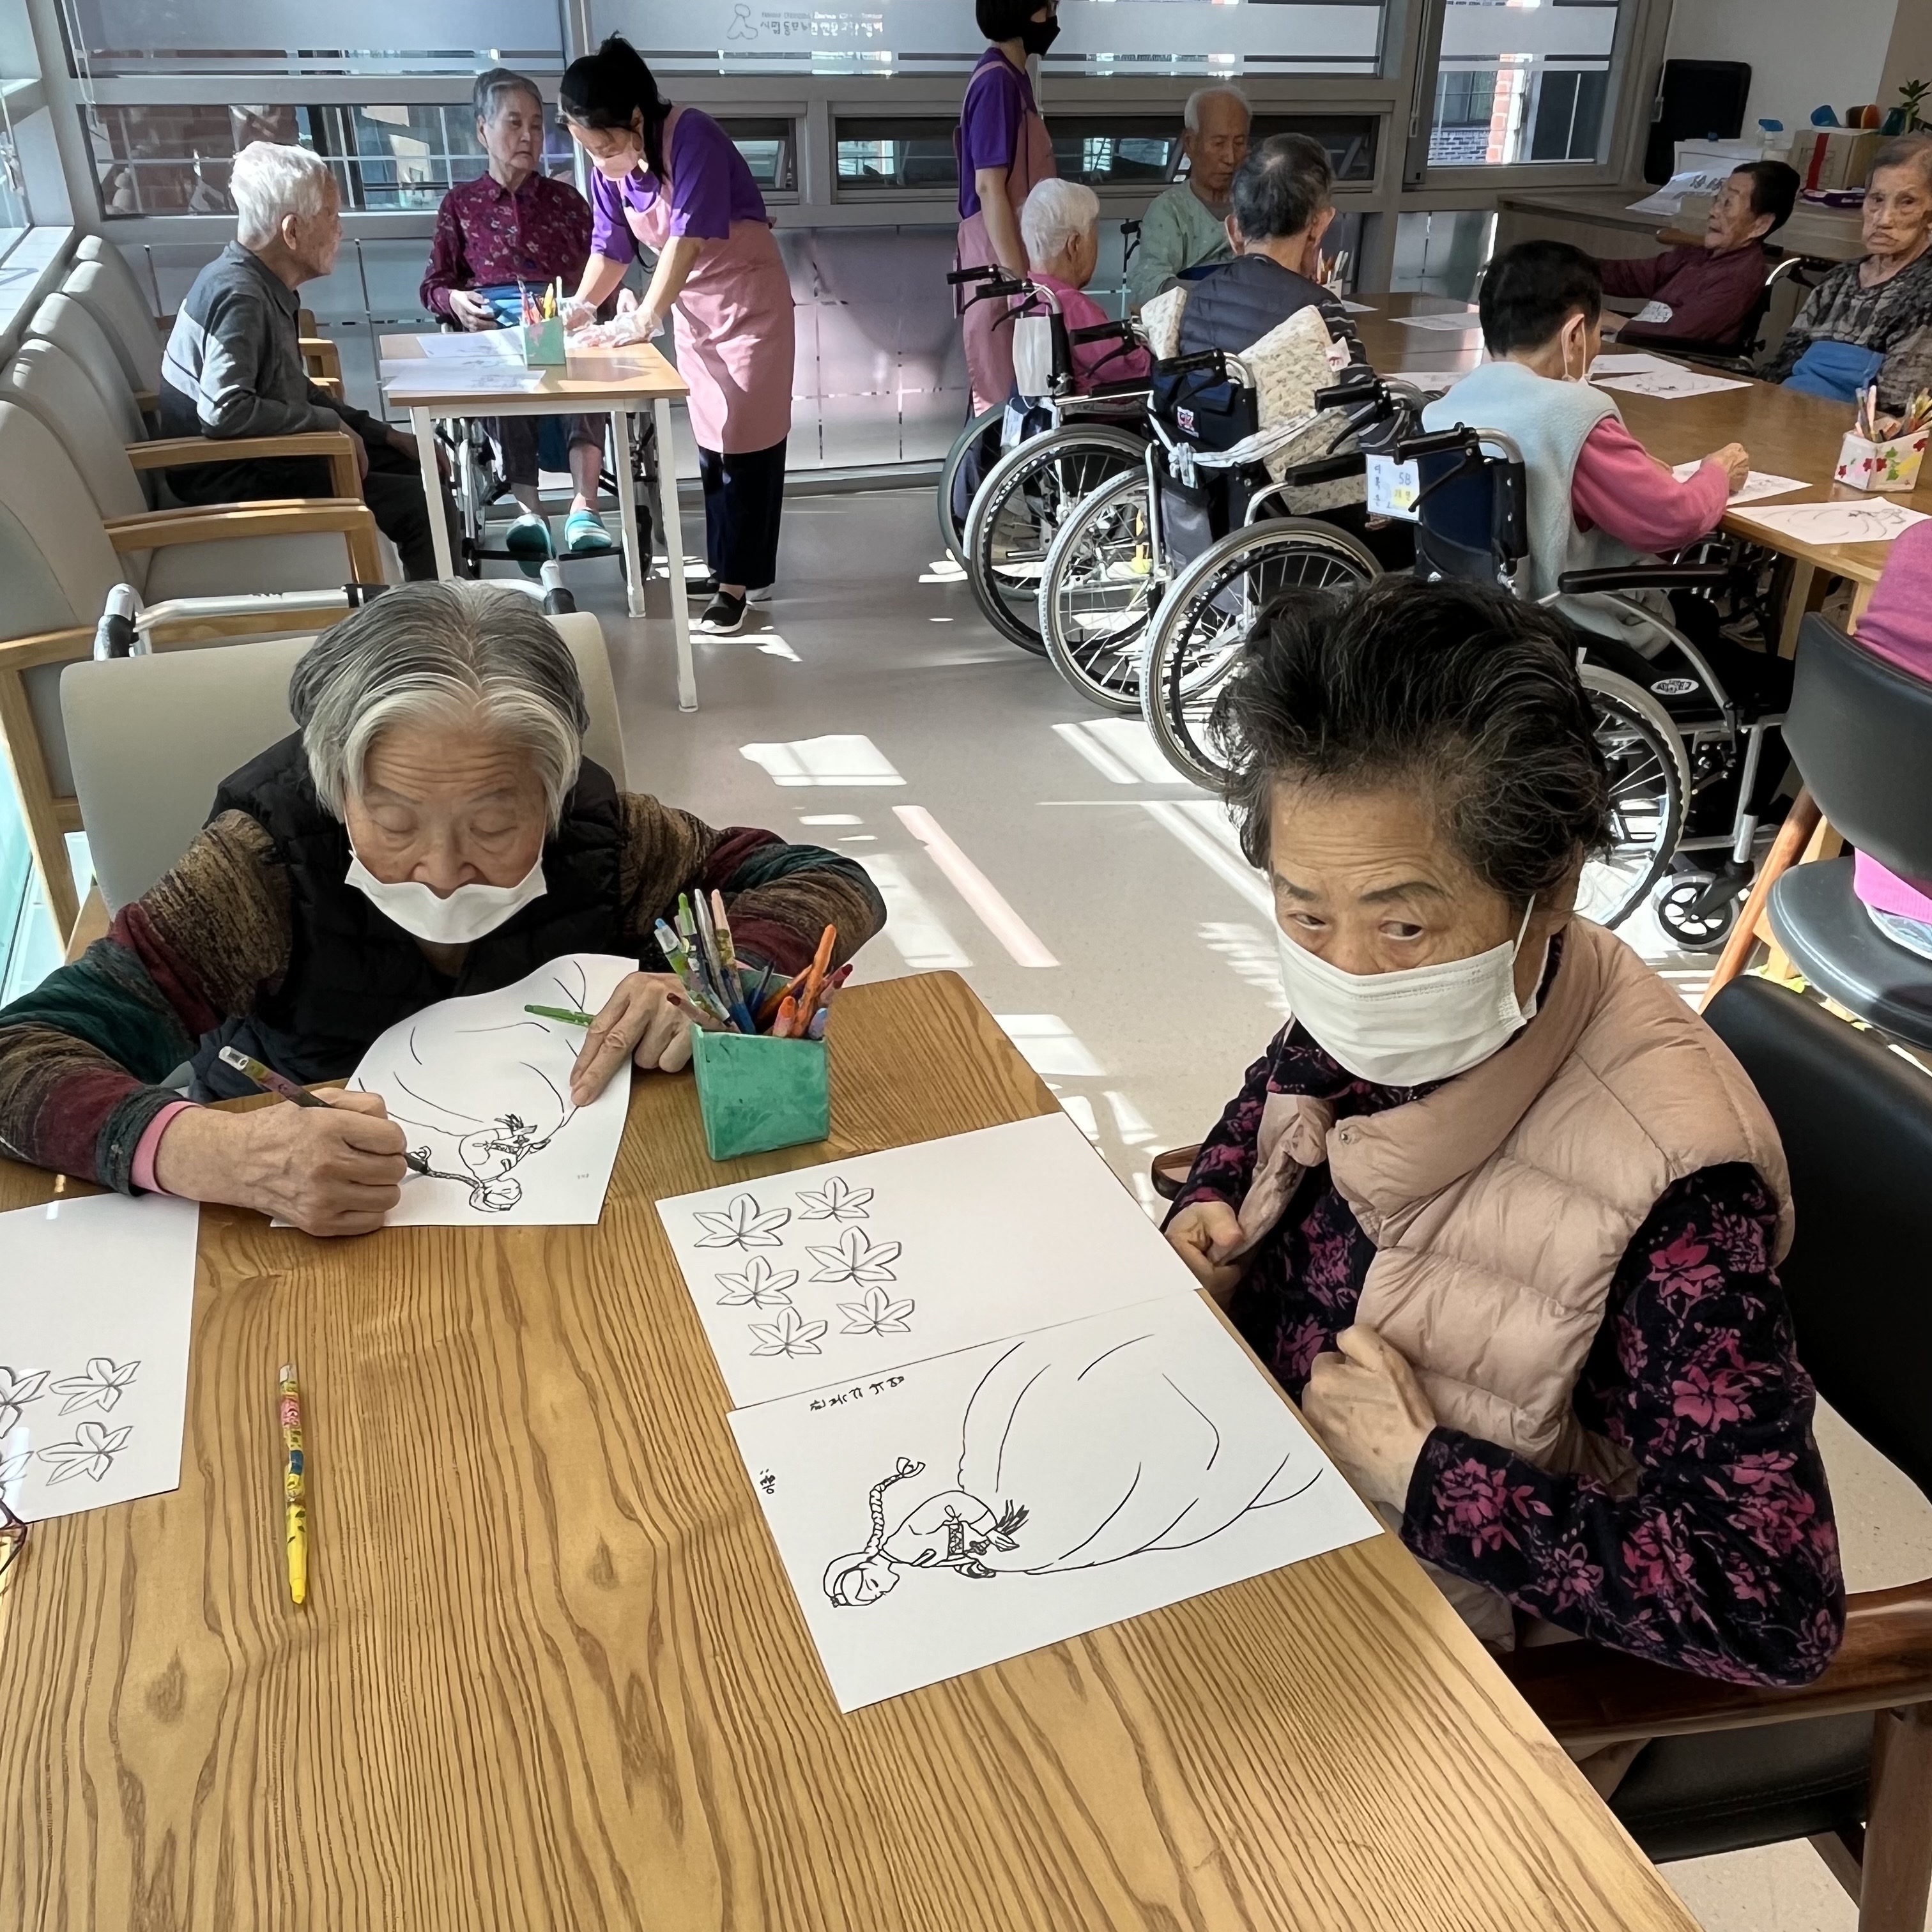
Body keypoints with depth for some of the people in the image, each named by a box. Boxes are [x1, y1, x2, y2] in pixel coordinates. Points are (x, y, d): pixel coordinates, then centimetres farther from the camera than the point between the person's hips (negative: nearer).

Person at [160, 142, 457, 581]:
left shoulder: (264, 285, 8)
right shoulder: (240, 296, -22)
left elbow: (295, 392, 18)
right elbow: (225, 410, -32)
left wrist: (382, 433, 10)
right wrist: (330, 424, -21)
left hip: (261, 456, 11)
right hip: (233, 480, -11)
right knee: (424, 507, -18)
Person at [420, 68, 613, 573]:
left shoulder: (565, 198, 27)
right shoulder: (460, 203, 24)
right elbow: (434, 285, 21)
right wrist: (454, 300, -3)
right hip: (493, 321, 0)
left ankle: (584, 507, -51)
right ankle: (529, 510, -47)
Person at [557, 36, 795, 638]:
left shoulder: (692, 137, -25)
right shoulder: (609, 168, -4)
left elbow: (689, 236, -30)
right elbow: (610, 248, 2)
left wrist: (644, 320, -34)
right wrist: (579, 308, -14)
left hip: (748, 299, -7)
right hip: (693, 308, 7)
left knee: (746, 440, -5)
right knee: (712, 441, 11)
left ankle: (737, 580, -3)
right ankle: (730, 566, 20)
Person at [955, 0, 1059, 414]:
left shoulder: (1010, 77, 16)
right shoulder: (997, 80, -14)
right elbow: (989, 186, -19)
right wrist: (1016, 276, -22)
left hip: (1011, 255, 10)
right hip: (1001, 260, -10)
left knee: (1012, 391, 13)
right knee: (1007, 397, -7)